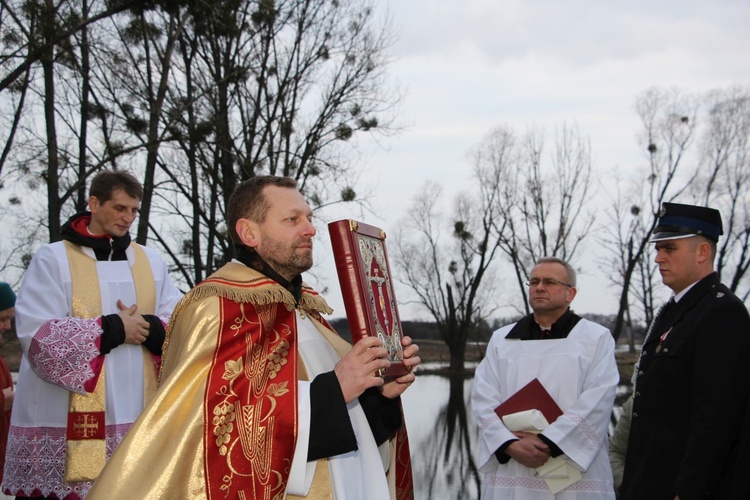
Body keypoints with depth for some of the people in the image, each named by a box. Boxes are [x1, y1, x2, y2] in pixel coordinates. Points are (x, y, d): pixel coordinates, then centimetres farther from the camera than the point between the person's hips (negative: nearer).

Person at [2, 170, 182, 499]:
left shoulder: (151, 262, 14)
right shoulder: (53, 260, 1)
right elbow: (37, 334, -10)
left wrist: (147, 328, -12)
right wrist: (112, 329, -11)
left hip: (138, 419, 4)